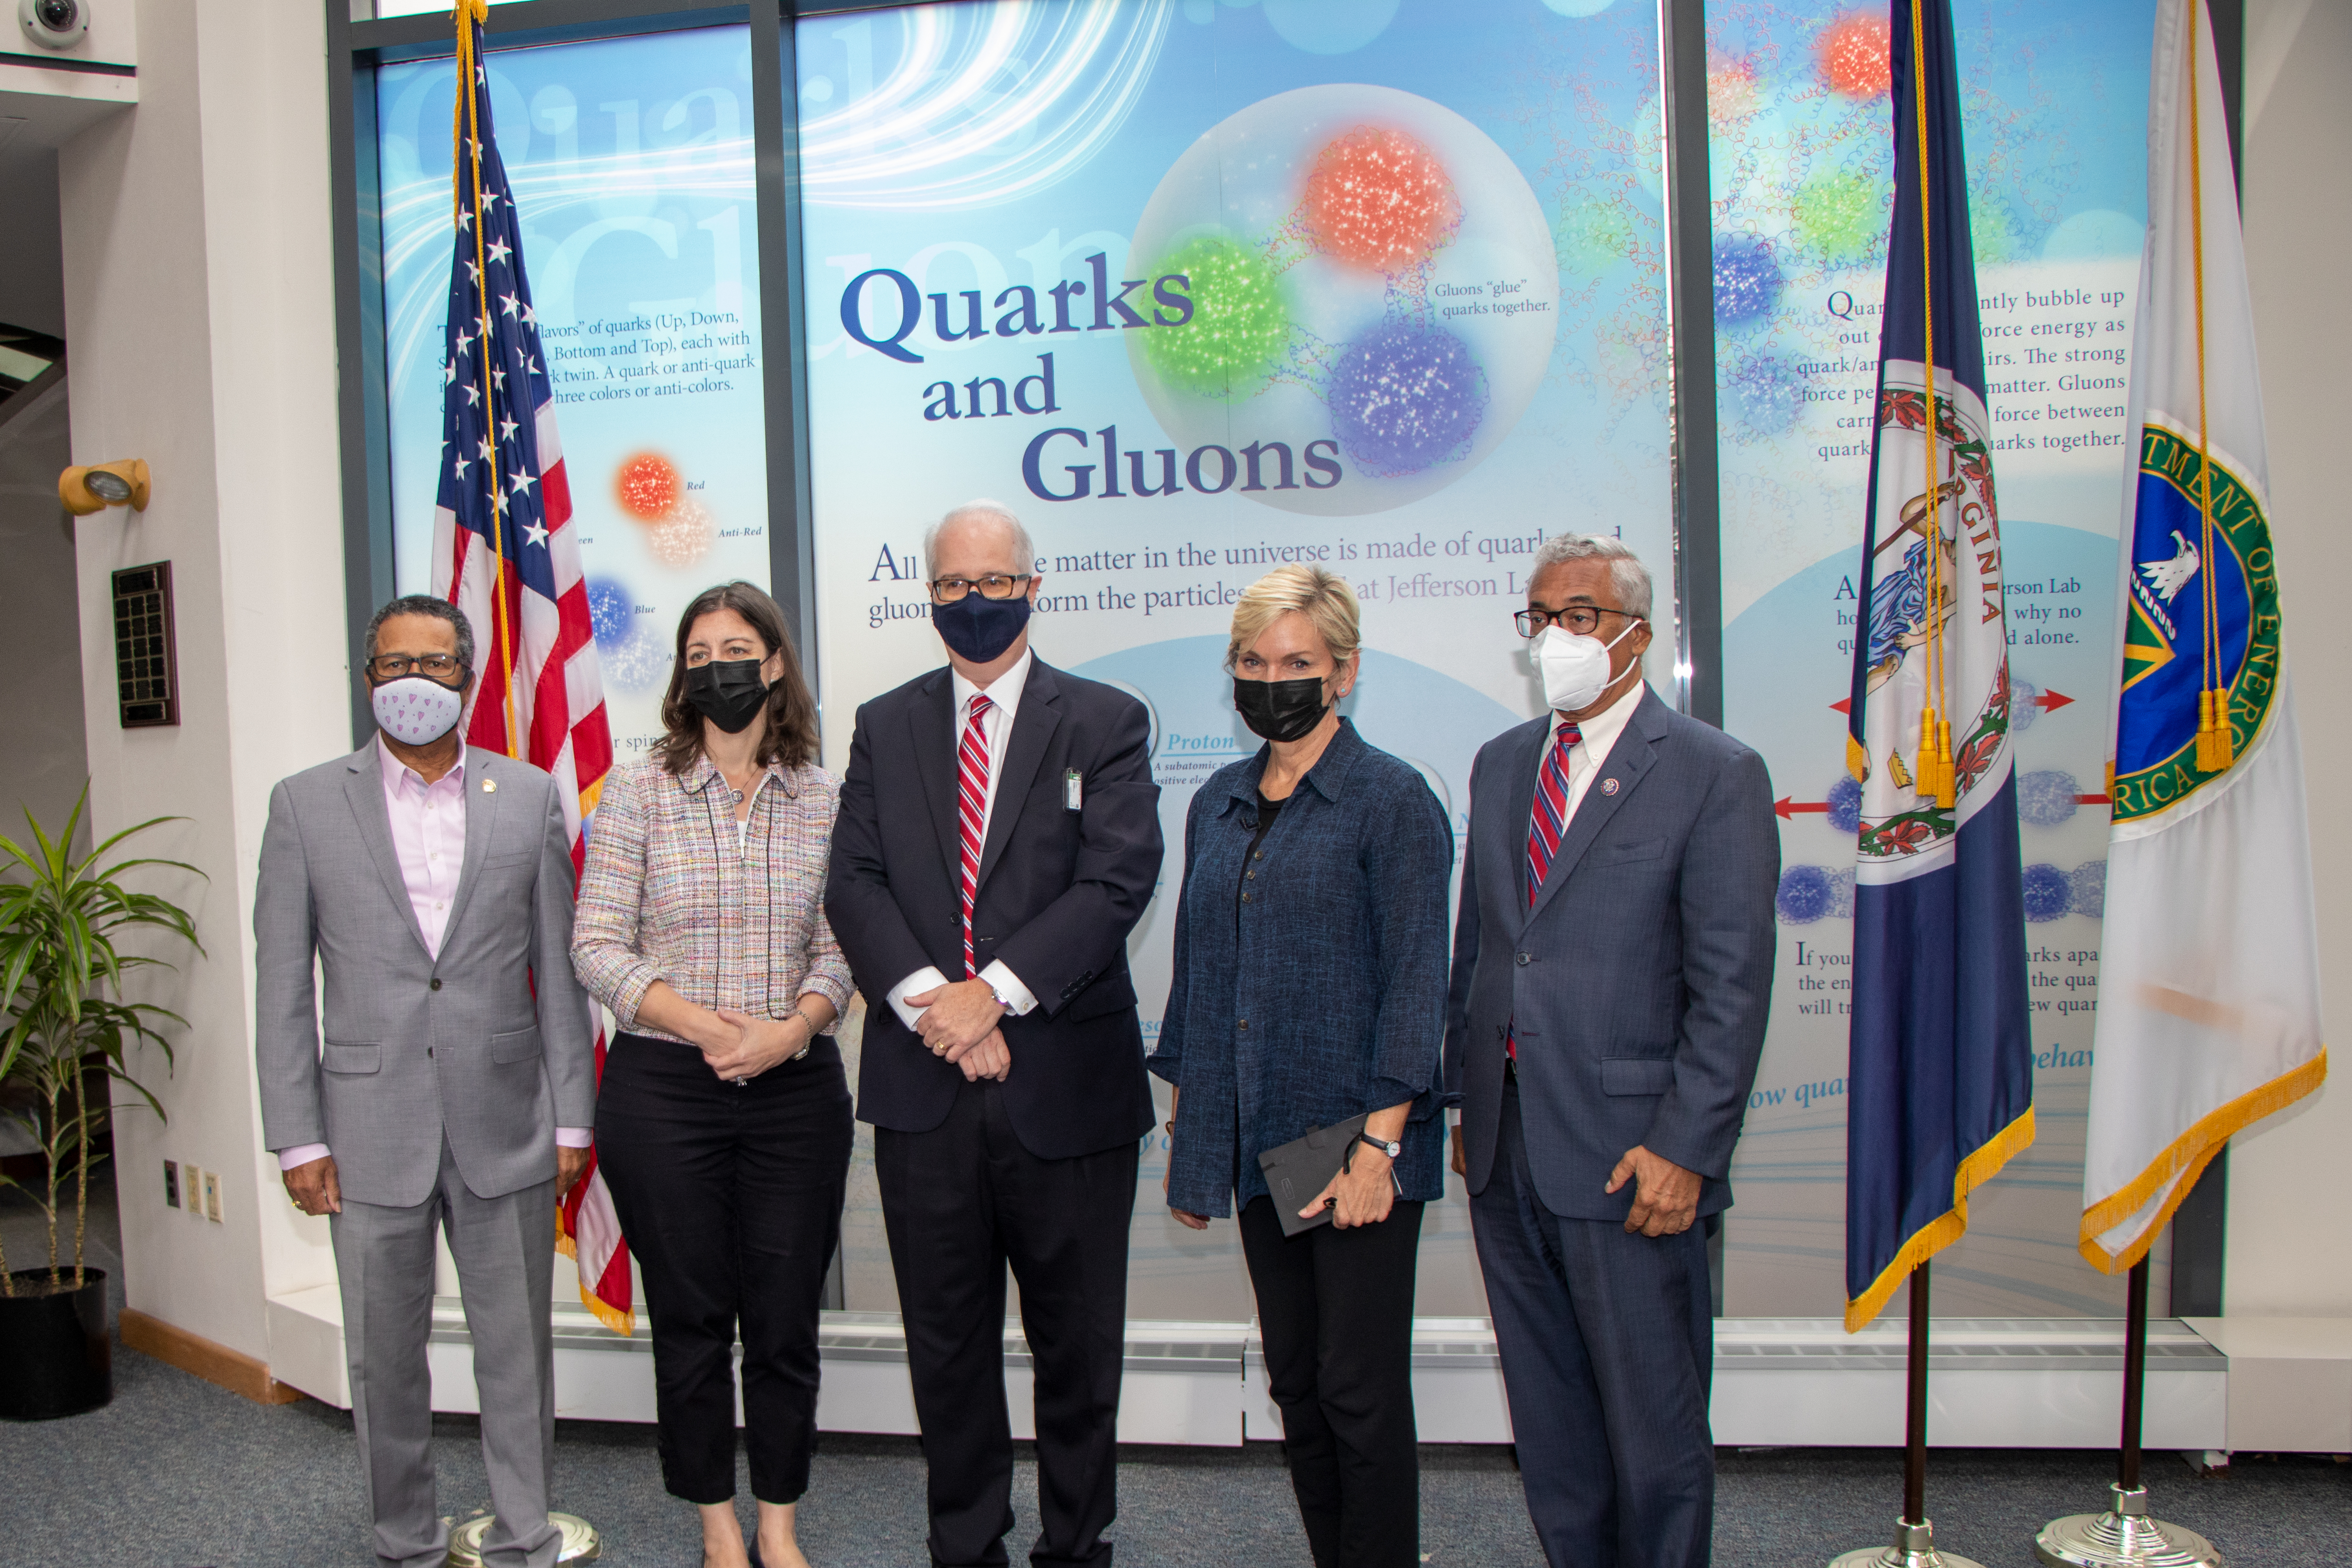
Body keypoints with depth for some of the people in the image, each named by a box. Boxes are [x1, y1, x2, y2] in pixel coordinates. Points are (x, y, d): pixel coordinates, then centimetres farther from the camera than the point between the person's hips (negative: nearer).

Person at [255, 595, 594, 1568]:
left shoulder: (529, 796, 4)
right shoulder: (306, 804, 2)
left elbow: (558, 967, 4)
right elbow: (283, 988, 3)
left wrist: (572, 1117, 1)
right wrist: (297, 1139, -2)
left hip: (507, 1129, 0)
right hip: (372, 1133, 0)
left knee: (517, 1353, 10)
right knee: (385, 1361, 12)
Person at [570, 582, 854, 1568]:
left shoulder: (823, 799, 4)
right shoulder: (637, 790, 0)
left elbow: (838, 947, 3)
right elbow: (597, 944, -5)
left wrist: (791, 1029, -15)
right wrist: (701, 1024, -16)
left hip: (796, 1089, 1)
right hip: (663, 1089, -1)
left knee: (786, 1318, 9)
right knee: (691, 1319, 9)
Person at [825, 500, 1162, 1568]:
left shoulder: (1106, 723, 1)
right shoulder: (884, 728, 10)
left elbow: (1117, 880, -10)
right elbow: (854, 882, 0)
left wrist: (996, 990, -18)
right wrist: (928, 999, -15)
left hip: (1067, 1082, -2)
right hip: (922, 1088, 2)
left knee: (1078, 1347, 11)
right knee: (947, 1343, 14)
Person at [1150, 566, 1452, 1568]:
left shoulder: (1392, 800, -8)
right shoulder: (1217, 806, 11)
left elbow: (1414, 984, -12)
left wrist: (1376, 1145, -17)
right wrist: (1186, 1130, 12)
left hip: (1354, 1146, -6)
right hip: (1259, 1143, 6)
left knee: (1361, 1391, 2)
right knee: (1295, 1382, 15)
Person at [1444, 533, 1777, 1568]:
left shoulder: (1715, 774, -6)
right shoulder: (1501, 764, 13)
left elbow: (1732, 986, -10)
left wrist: (1684, 1148, -15)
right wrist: (1467, 1101, 12)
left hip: (1626, 1155, -5)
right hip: (1505, 1147, 6)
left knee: (1653, 1422, 6)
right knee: (1547, 1414, 16)